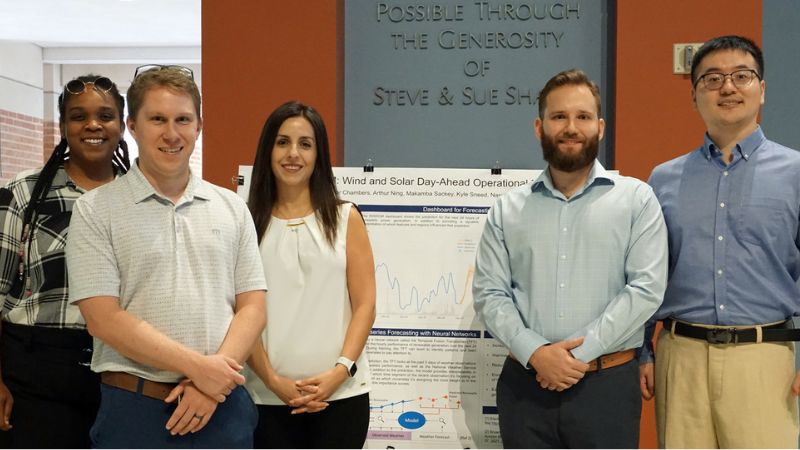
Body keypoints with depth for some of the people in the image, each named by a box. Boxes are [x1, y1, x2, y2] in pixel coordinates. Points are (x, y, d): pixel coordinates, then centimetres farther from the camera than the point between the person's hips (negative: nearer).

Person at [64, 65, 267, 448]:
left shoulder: (231, 208, 8)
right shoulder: (95, 210, -2)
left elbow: (251, 307, 4)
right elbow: (104, 319, -10)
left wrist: (211, 383, -10)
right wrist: (197, 366, -14)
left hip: (223, 405, 3)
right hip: (134, 409, -2)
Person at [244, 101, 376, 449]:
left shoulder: (345, 218, 5)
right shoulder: (248, 223, 5)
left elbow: (365, 306, 1)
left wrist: (340, 371, -11)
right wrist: (273, 380, -9)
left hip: (342, 393, 0)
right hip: (269, 397, 0)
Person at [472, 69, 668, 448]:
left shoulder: (636, 199, 2)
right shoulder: (507, 210, 8)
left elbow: (646, 288, -7)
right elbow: (488, 293, 2)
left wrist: (580, 351, -13)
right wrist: (535, 353, -13)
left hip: (607, 385, -2)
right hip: (525, 385, 2)